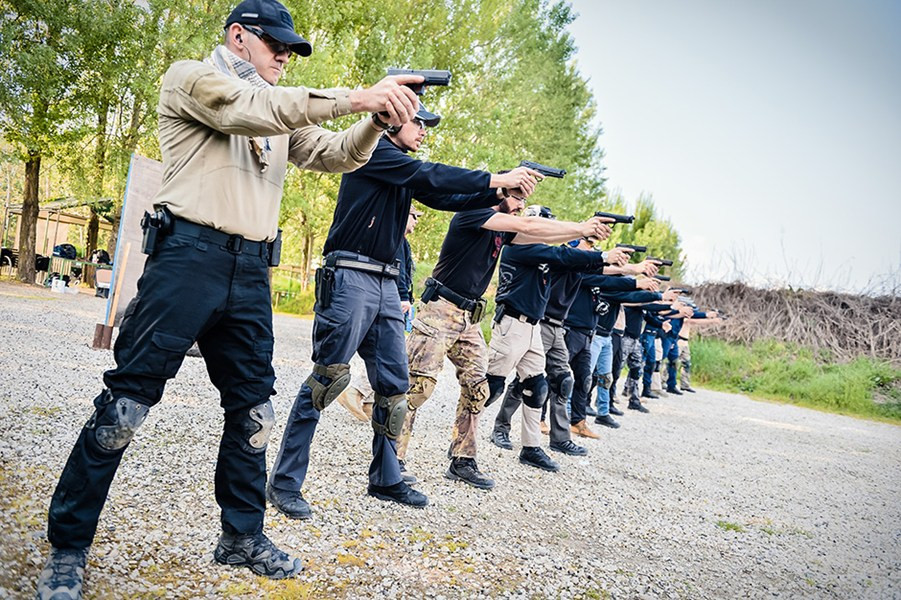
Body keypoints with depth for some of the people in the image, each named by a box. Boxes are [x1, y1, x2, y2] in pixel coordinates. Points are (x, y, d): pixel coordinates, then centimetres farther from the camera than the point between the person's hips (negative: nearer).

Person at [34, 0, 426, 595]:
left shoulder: (283, 111, 23)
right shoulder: (192, 77, 2)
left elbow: (336, 154, 17)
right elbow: (253, 110, -16)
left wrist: (380, 118, -3)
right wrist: (357, 96, -22)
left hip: (251, 275, 7)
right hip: (189, 259, -7)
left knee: (253, 411, 9)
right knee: (125, 406, -4)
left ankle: (243, 538, 22)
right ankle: (68, 548, 9)